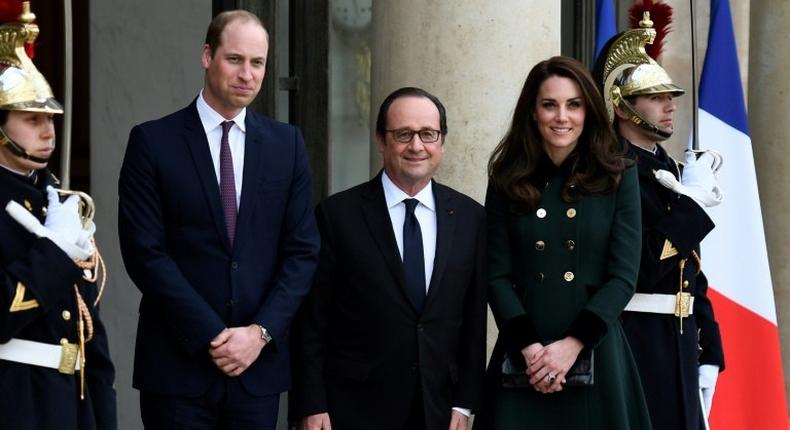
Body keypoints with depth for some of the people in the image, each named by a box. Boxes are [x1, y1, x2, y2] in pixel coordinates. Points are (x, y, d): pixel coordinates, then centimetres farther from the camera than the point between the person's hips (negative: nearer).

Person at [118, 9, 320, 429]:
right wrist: (211, 335, -12)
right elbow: (145, 252, -7)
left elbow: (302, 250, 6)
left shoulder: (287, 143, 8)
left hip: (258, 363, 3)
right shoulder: (153, 142, -2)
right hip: (177, 363, -3)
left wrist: (261, 331, -7)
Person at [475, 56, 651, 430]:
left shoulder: (617, 178, 3)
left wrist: (572, 344, -14)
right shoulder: (508, 181, 5)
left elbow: (623, 276, -3)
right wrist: (529, 346, -14)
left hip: (594, 354, 0)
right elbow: (497, 276, 0)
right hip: (523, 358, 1)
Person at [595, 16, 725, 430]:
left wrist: (708, 352, 14)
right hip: (632, 346, -8)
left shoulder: (670, 171, 15)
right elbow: (637, 269, -21)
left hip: (681, 346, 8)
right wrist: (689, 200, -16)